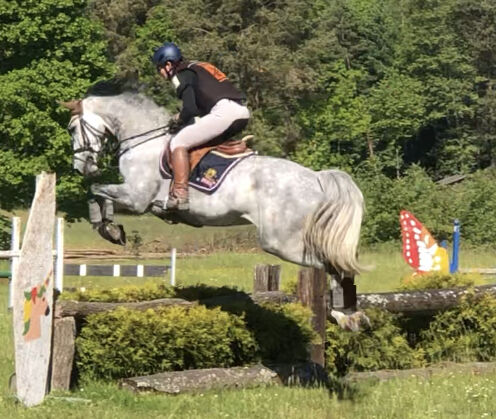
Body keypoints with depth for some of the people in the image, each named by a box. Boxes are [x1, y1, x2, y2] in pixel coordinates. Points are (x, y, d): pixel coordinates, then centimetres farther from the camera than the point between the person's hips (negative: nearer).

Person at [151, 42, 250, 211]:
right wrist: (183, 117, 26)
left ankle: (179, 195, -16)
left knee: (178, 142, -6)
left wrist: (179, 119, 11)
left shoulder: (182, 75, 2)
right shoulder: (198, 68, 29)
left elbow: (190, 109, -8)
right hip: (243, 112, 9)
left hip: (224, 112, -9)